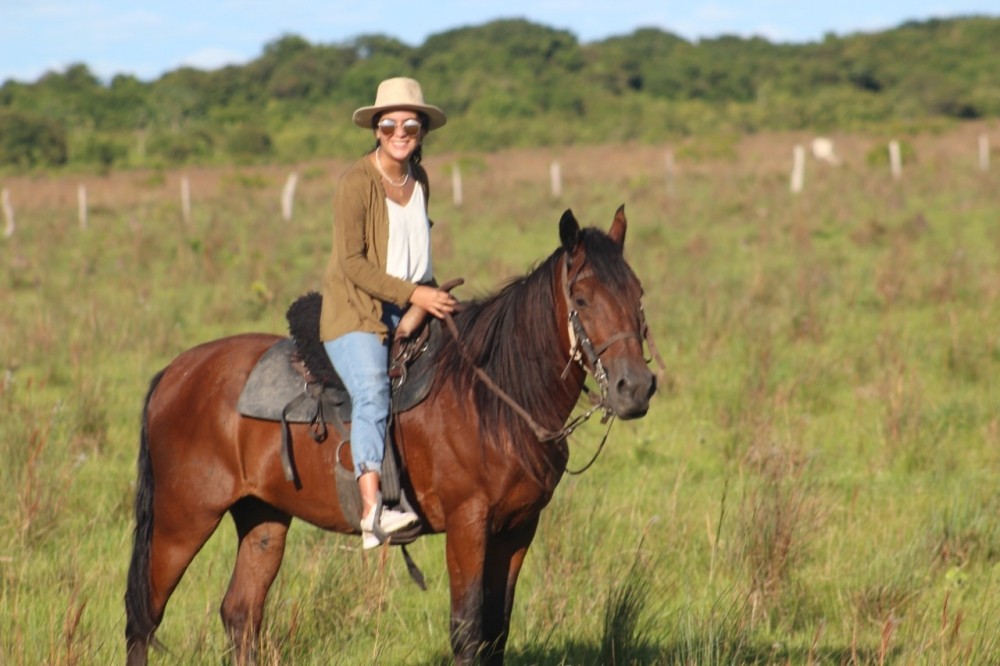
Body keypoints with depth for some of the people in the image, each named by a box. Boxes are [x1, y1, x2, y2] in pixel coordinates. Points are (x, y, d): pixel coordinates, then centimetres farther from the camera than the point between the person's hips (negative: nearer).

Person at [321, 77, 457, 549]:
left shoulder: (418, 180, 10)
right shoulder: (356, 183, -12)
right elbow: (352, 263, -16)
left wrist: (432, 296, 9)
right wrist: (413, 294, -20)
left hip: (411, 313, 8)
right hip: (355, 314, -8)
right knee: (373, 391, -29)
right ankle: (372, 511, -41)